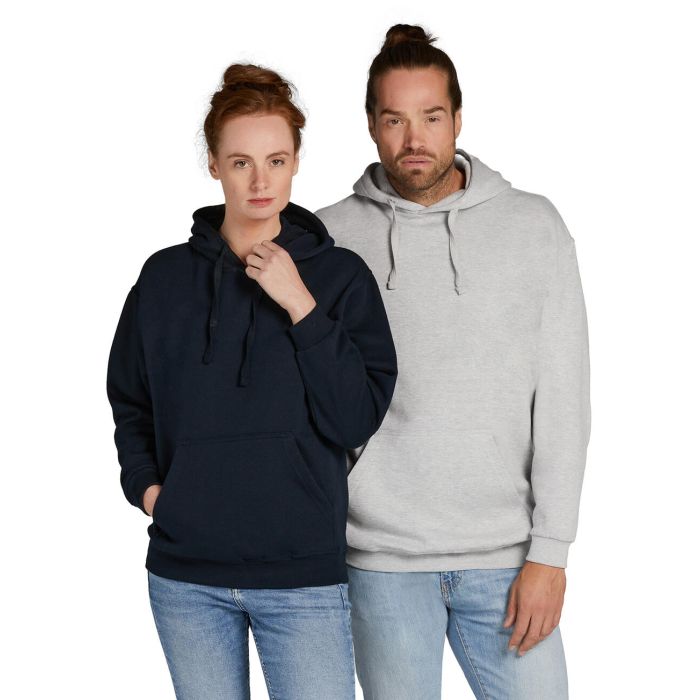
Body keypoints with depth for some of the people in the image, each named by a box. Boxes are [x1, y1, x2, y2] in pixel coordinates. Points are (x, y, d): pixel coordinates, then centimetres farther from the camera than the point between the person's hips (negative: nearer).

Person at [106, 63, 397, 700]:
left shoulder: (340, 275, -1)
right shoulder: (166, 278, 5)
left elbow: (358, 420, -9)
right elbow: (129, 401, 16)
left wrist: (301, 307, -15)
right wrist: (145, 484, 0)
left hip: (303, 573, -2)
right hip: (186, 574, 2)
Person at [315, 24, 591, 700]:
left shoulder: (533, 227, 1)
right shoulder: (330, 239, 2)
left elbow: (562, 400, -1)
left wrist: (549, 551, -5)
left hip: (505, 560, 0)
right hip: (381, 559, 0)